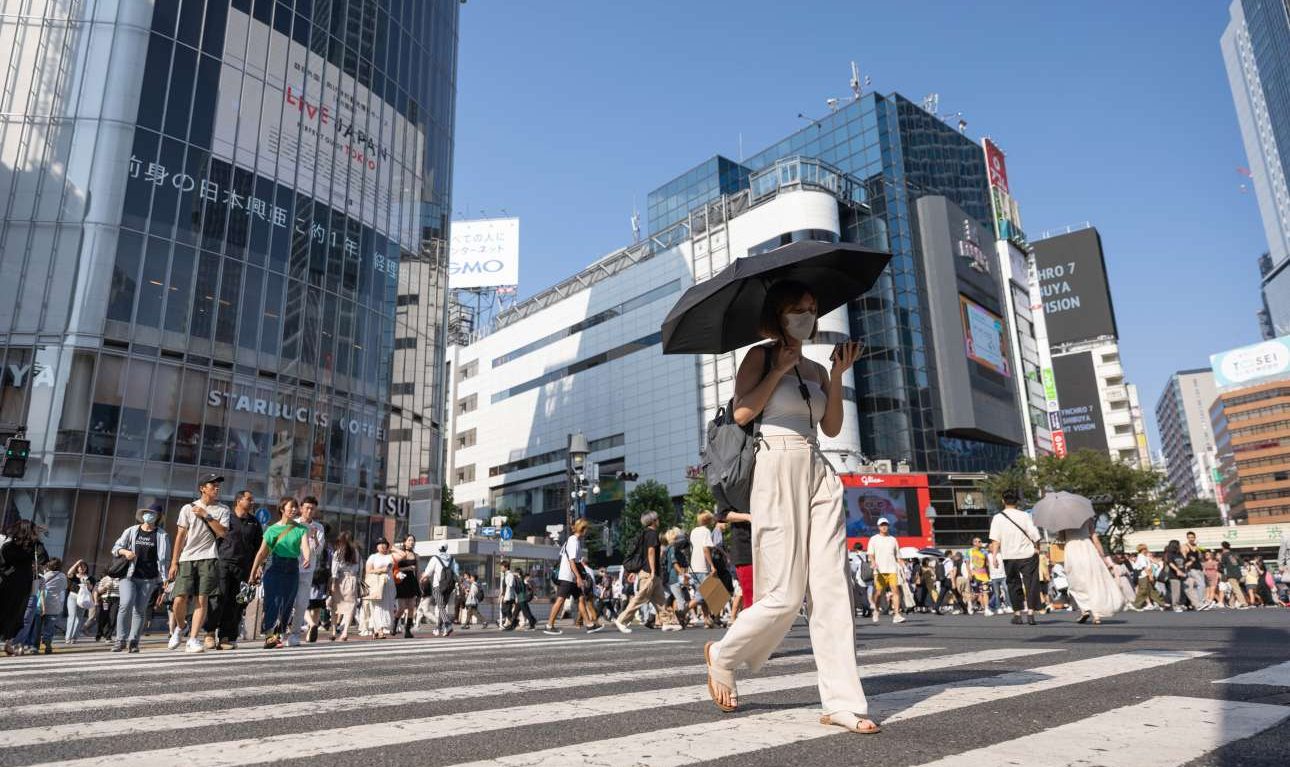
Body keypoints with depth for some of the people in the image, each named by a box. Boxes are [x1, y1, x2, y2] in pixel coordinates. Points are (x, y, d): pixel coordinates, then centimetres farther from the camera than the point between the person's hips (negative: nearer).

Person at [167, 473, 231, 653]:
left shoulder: (223, 509, 10)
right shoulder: (188, 508, 8)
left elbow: (222, 532, -4)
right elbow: (181, 535, 6)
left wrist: (206, 515, -8)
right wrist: (174, 563, 2)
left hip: (208, 559, 0)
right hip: (187, 559, 0)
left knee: (202, 599, -6)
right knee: (180, 598, -7)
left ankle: (193, 639, -1)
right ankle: (181, 626, 23)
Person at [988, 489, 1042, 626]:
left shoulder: (997, 518, -4)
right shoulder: (1024, 516, -3)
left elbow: (995, 539, -11)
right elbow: (1035, 536, -5)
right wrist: (1037, 548, 10)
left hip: (1009, 557, 1)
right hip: (1027, 555, -1)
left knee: (1014, 584, 14)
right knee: (1031, 584, 5)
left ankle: (1017, 614, 17)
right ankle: (1030, 612, -4)